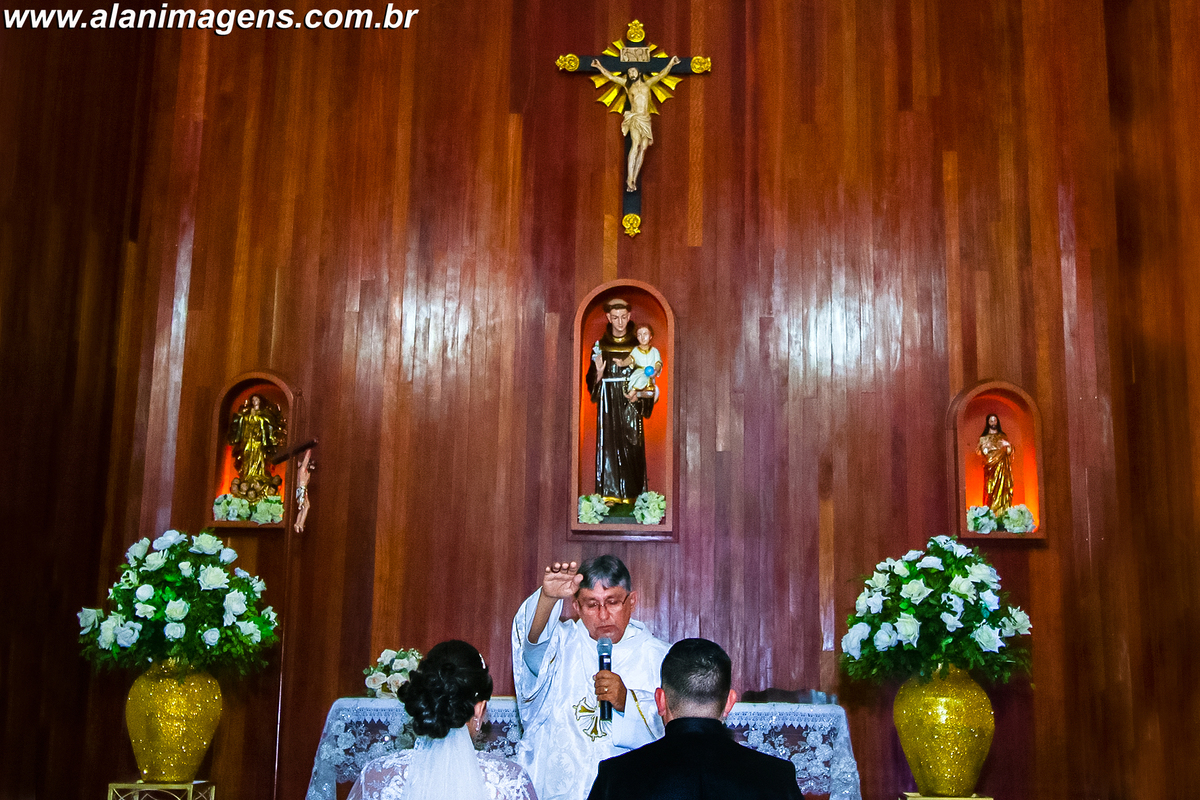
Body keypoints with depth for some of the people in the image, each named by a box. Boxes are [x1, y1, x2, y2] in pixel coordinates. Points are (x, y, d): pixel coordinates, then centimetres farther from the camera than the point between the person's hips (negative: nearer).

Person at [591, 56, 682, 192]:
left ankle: (634, 180, -3)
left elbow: (661, 75, 23)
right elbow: (610, 76, 16)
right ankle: (629, 180, -26)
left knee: (643, 148, -4)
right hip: (634, 118, -4)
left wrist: (670, 64, 20)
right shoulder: (627, 84, 13)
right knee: (636, 144, -21)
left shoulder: (647, 83, 18)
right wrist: (600, 67, 15)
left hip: (646, 120, 4)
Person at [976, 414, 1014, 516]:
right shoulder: (984, 438, 8)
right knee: (991, 489, -9)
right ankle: (991, 514, -10)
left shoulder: (1003, 436, 16)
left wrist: (1008, 445, -8)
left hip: (1002, 467, 3)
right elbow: (983, 451, -4)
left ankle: (1004, 514, -4)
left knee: (1003, 489, -4)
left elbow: (1009, 452, 14)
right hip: (991, 466, -2)